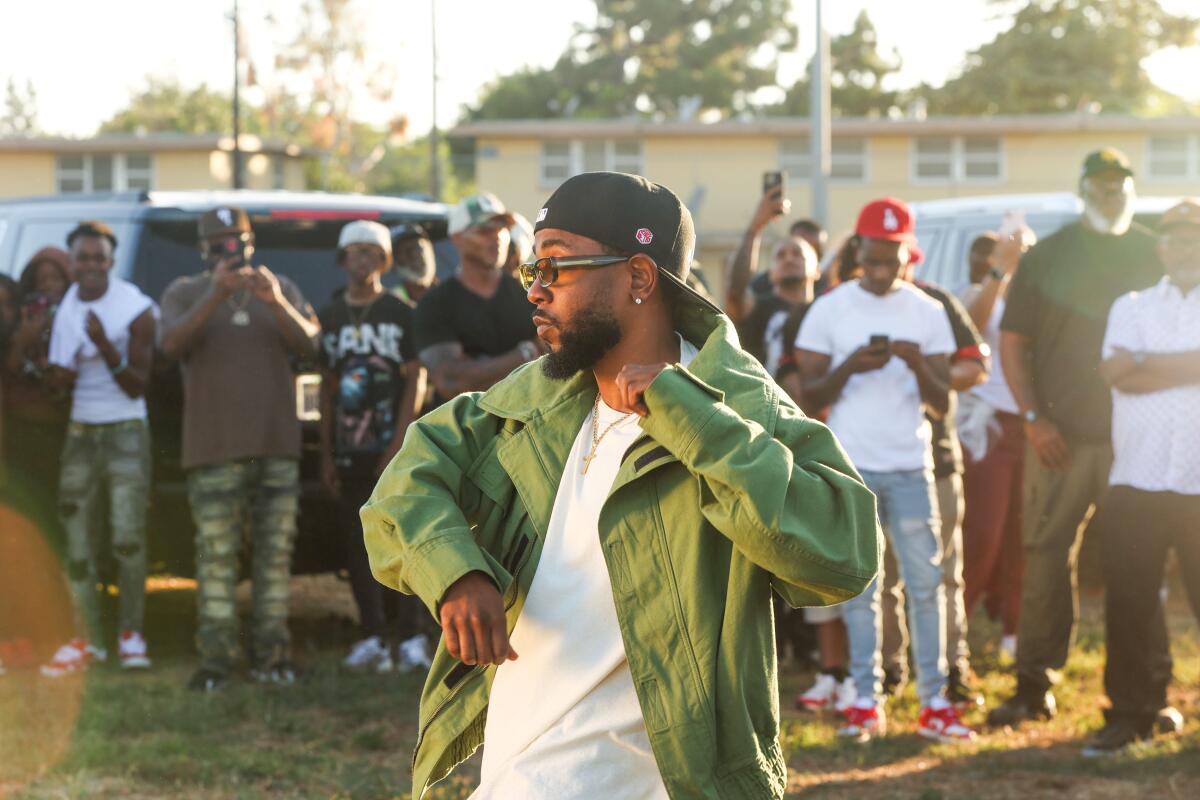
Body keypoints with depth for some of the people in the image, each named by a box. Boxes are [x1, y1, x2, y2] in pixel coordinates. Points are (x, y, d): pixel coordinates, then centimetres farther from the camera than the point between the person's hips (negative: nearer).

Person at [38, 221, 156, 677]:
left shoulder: (135, 309, -9)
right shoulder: (64, 306, 5)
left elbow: (137, 386, -10)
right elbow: (59, 378, 12)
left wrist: (106, 346, -25)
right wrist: (60, 375, -12)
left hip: (126, 432, -4)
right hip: (79, 433, 4)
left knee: (128, 537, -12)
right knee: (77, 540, 2)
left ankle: (131, 634, 0)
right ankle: (89, 639, 7)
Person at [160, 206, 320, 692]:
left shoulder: (281, 288, 15)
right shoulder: (185, 293, 8)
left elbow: (308, 345, -1)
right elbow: (173, 345, -11)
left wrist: (276, 303, -19)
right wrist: (216, 296, -24)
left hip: (277, 446, 3)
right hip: (214, 449, -3)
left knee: (275, 551, 2)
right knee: (216, 555, -7)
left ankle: (270, 652, 6)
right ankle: (215, 659, -7)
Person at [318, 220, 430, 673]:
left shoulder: (401, 315, 1)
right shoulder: (330, 317, 13)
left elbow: (416, 382, -3)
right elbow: (328, 388, 15)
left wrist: (398, 445, -12)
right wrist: (326, 453, 10)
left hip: (393, 450, -4)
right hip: (348, 450, 4)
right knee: (358, 547, 4)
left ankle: (413, 638, -6)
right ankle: (371, 639, 8)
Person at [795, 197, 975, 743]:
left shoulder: (928, 313, 5)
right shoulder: (829, 310, 2)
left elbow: (942, 404, 4)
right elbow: (810, 397, 1)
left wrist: (918, 364, -16)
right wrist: (850, 366, -16)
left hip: (910, 467, 1)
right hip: (850, 468, -1)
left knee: (925, 583, -1)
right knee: (858, 589, 3)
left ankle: (933, 702, 4)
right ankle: (865, 701, 8)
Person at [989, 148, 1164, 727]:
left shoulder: (1155, 256, 8)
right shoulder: (1047, 257, 7)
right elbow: (1013, 342, 6)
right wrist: (1033, 417, -5)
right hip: (1060, 438, 0)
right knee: (1046, 556, -1)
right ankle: (1034, 685, 4)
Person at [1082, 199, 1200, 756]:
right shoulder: (1132, 307, 14)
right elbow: (1117, 373, -5)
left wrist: (1149, 365, -8)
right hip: (1137, 482, 2)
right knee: (1131, 604, 4)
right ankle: (1134, 713, 14)